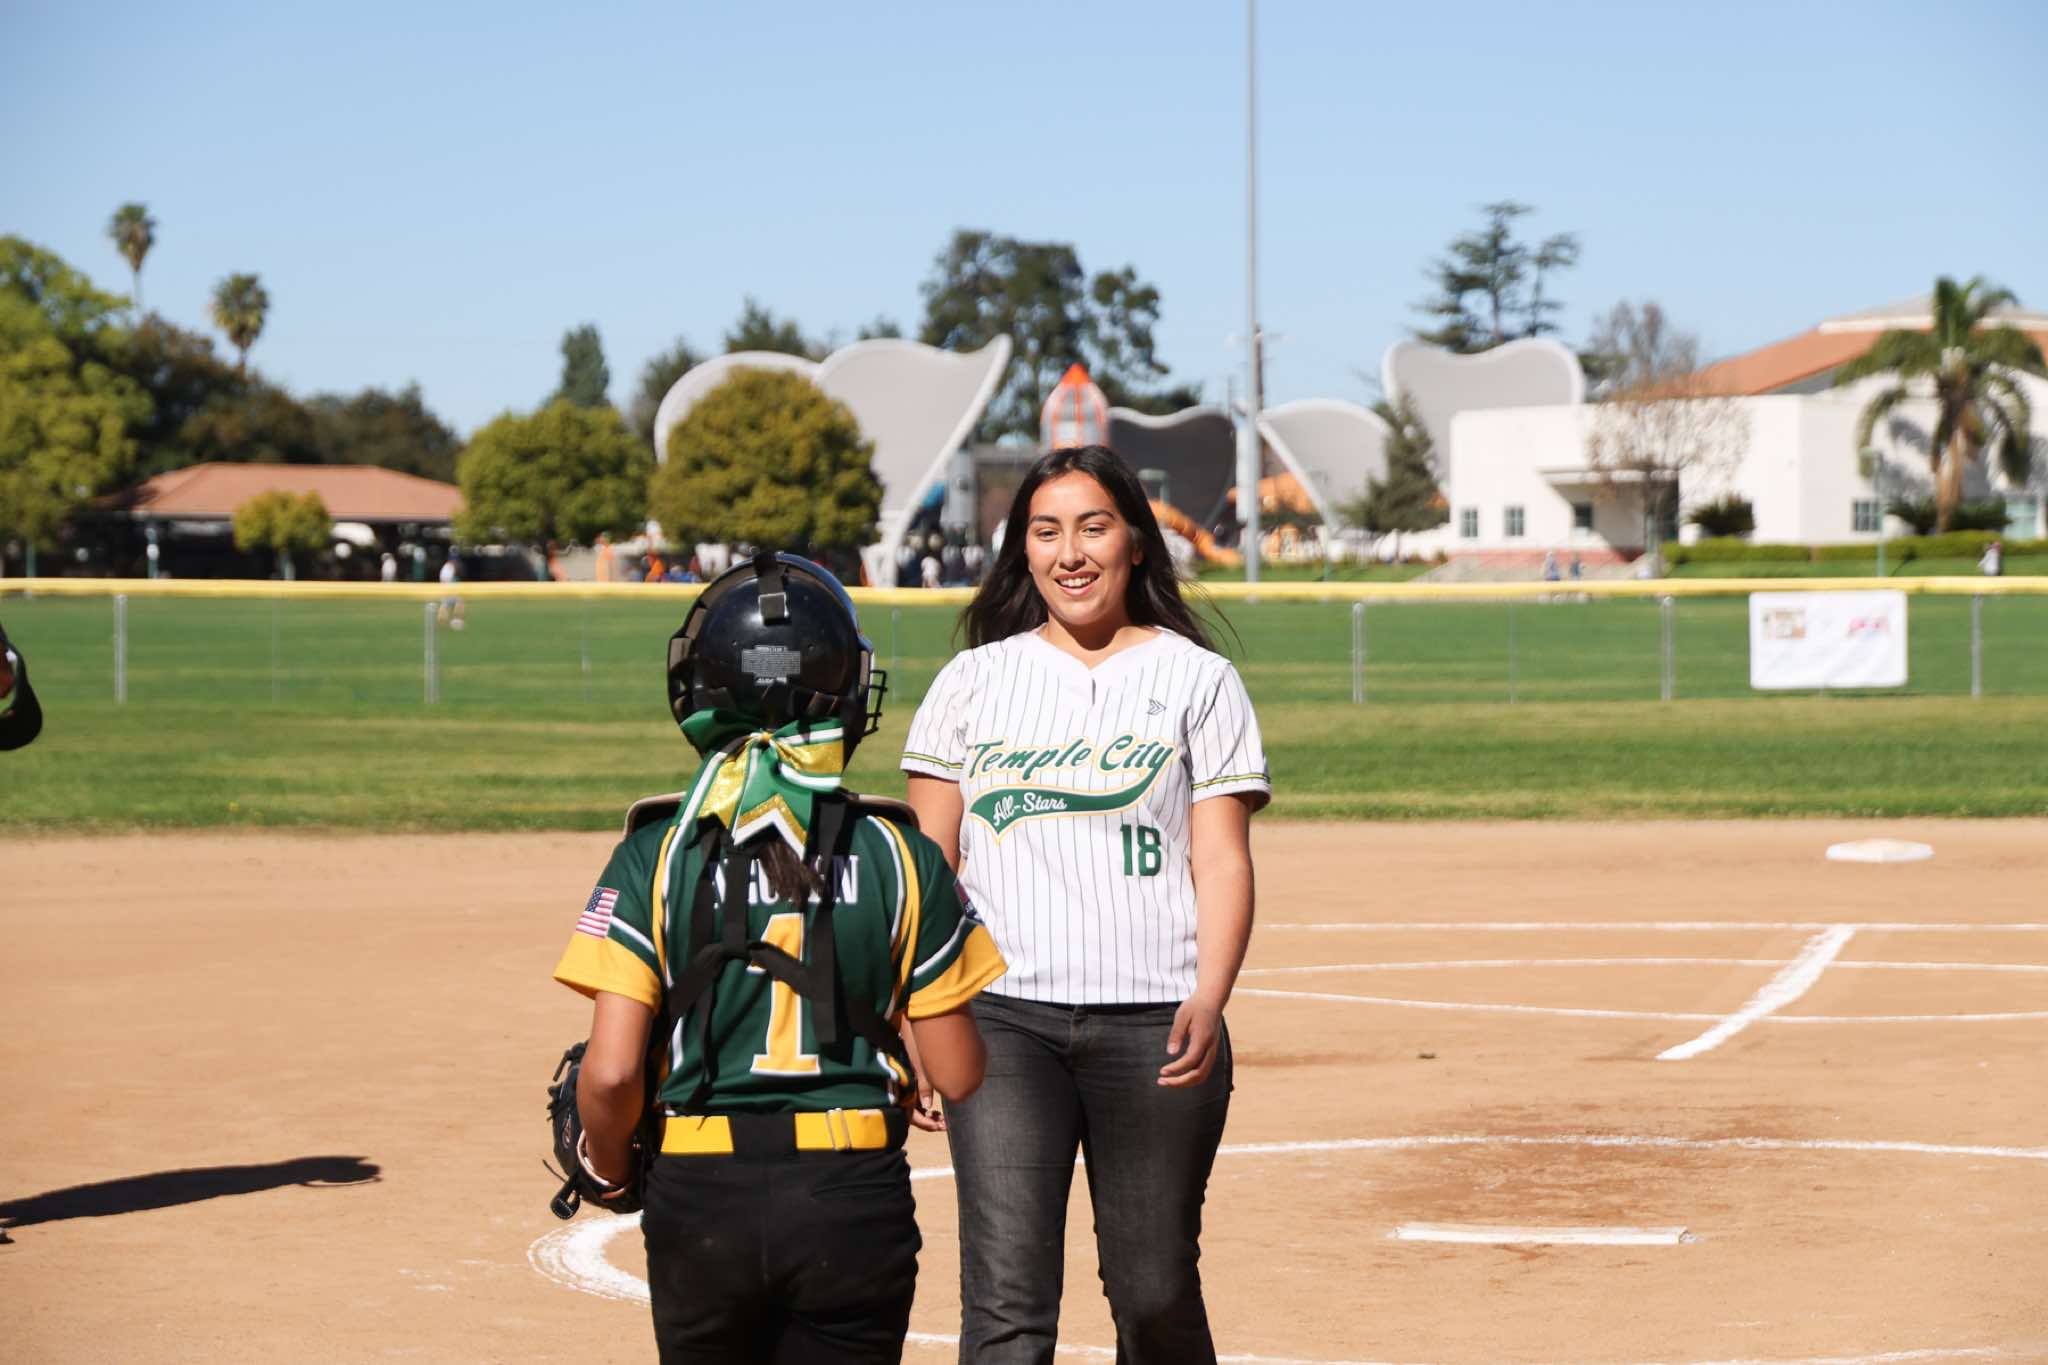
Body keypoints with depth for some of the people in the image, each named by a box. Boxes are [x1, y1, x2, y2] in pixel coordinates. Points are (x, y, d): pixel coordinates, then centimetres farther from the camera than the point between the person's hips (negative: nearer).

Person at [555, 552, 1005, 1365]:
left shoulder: (659, 851, -4)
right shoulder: (899, 854, -1)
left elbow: (610, 1072, -9)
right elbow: (957, 1077, 1)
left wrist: (607, 1168, 10)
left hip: (701, 1197, 0)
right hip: (857, 1203, 0)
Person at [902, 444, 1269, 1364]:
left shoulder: (1197, 680, 7)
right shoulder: (974, 680, 12)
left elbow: (1222, 860, 1)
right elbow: (930, 864, 12)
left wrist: (1208, 1002, -15)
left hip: (1152, 1022, -1)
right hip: (1001, 1019, 1)